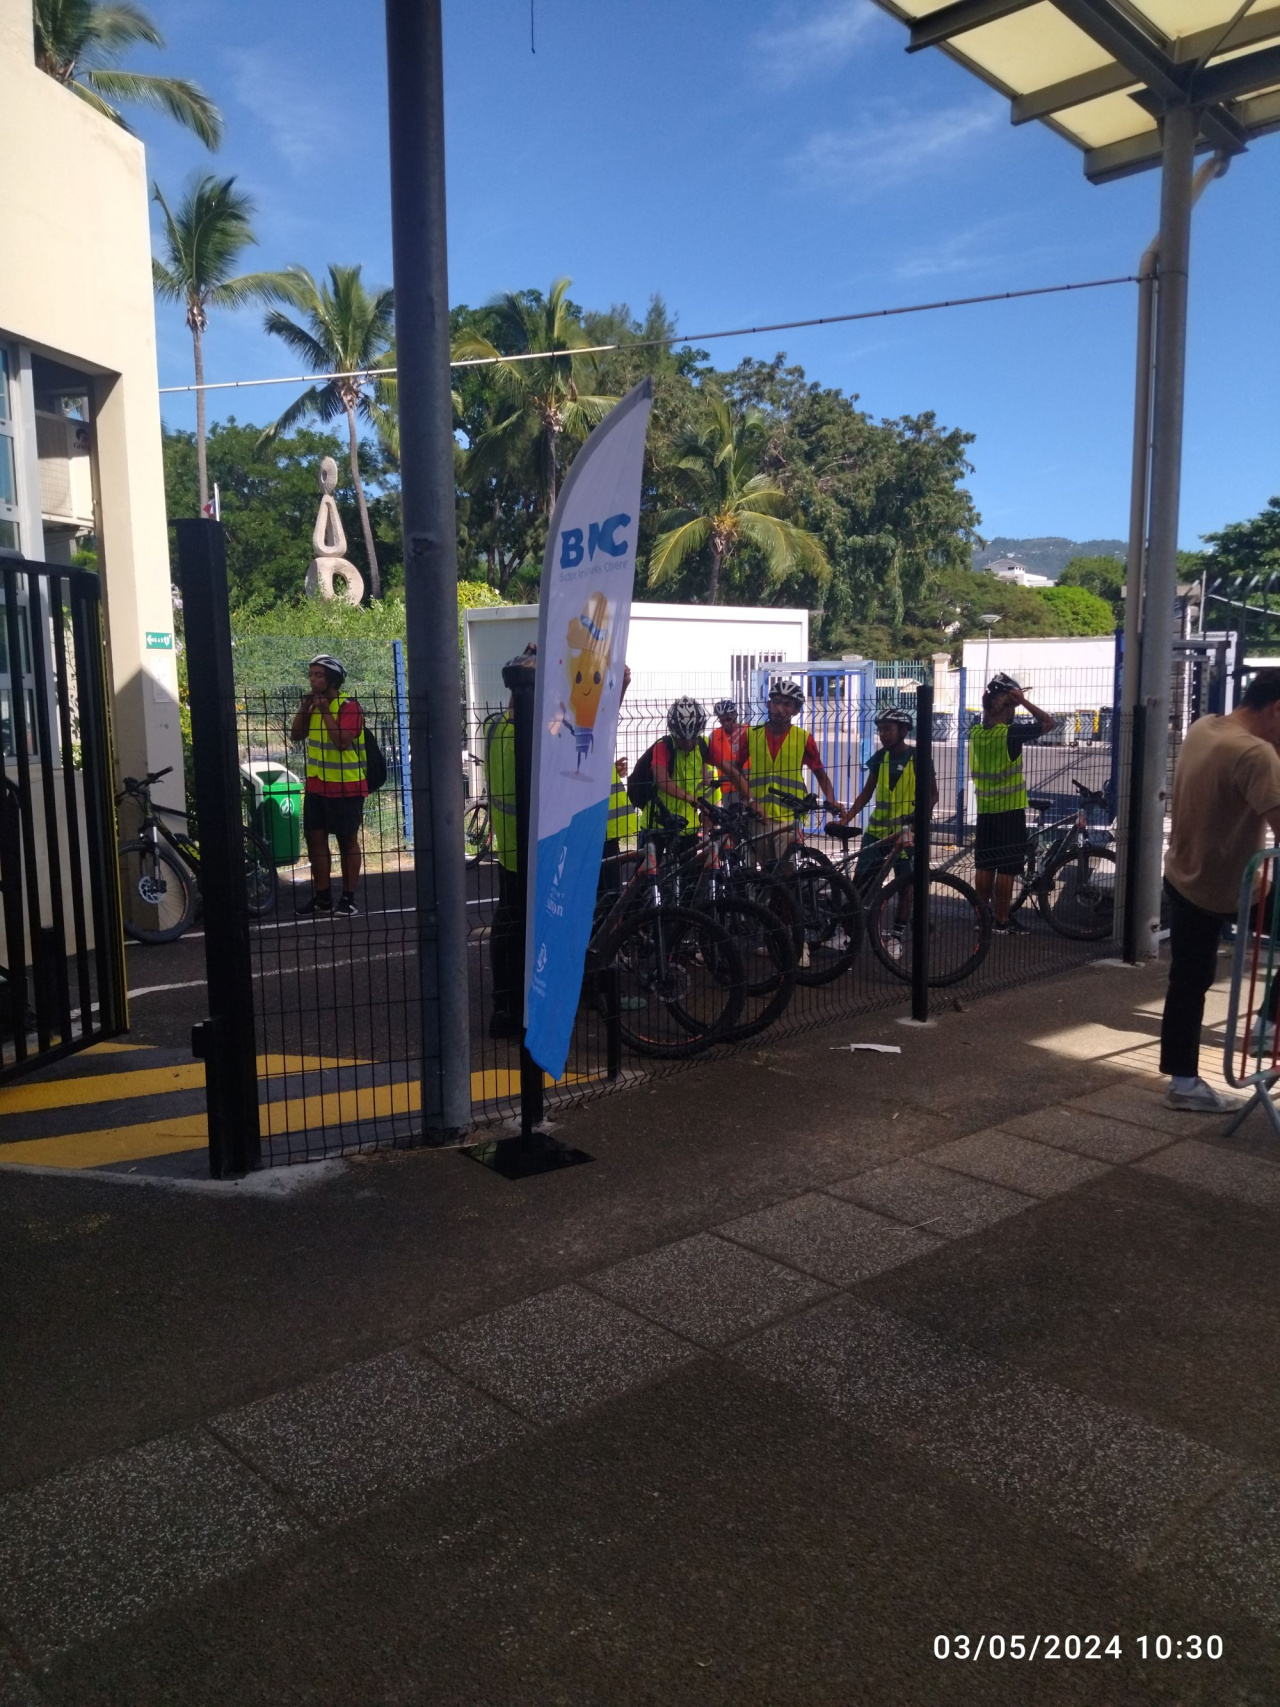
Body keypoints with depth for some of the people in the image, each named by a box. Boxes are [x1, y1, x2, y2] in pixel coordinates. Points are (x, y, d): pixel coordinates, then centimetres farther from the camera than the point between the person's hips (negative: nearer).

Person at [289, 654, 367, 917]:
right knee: (315, 839, 6)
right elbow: (295, 735, 8)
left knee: (348, 841, 3)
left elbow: (342, 741, -24)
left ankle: (348, 898, 9)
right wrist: (303, 707, -4)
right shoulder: (313, 703, 10)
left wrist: (325, 710, -20)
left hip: (346, 787, -7)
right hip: (316, 786, 7)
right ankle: (322, 897, 14)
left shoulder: (348, 706, -13)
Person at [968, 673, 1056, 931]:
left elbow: (988, 720, 26)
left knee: (985, 867, 12)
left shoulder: (975, 733, 1)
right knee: (1006, 869, 0)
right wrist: (1023, 700, -9)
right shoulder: (1010, 735, -16)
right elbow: (1050, 722, -10)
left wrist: (988, 699, 14)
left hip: (984, 810, 6)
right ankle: (1002, 920, 5)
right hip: (1010, 811, -6)